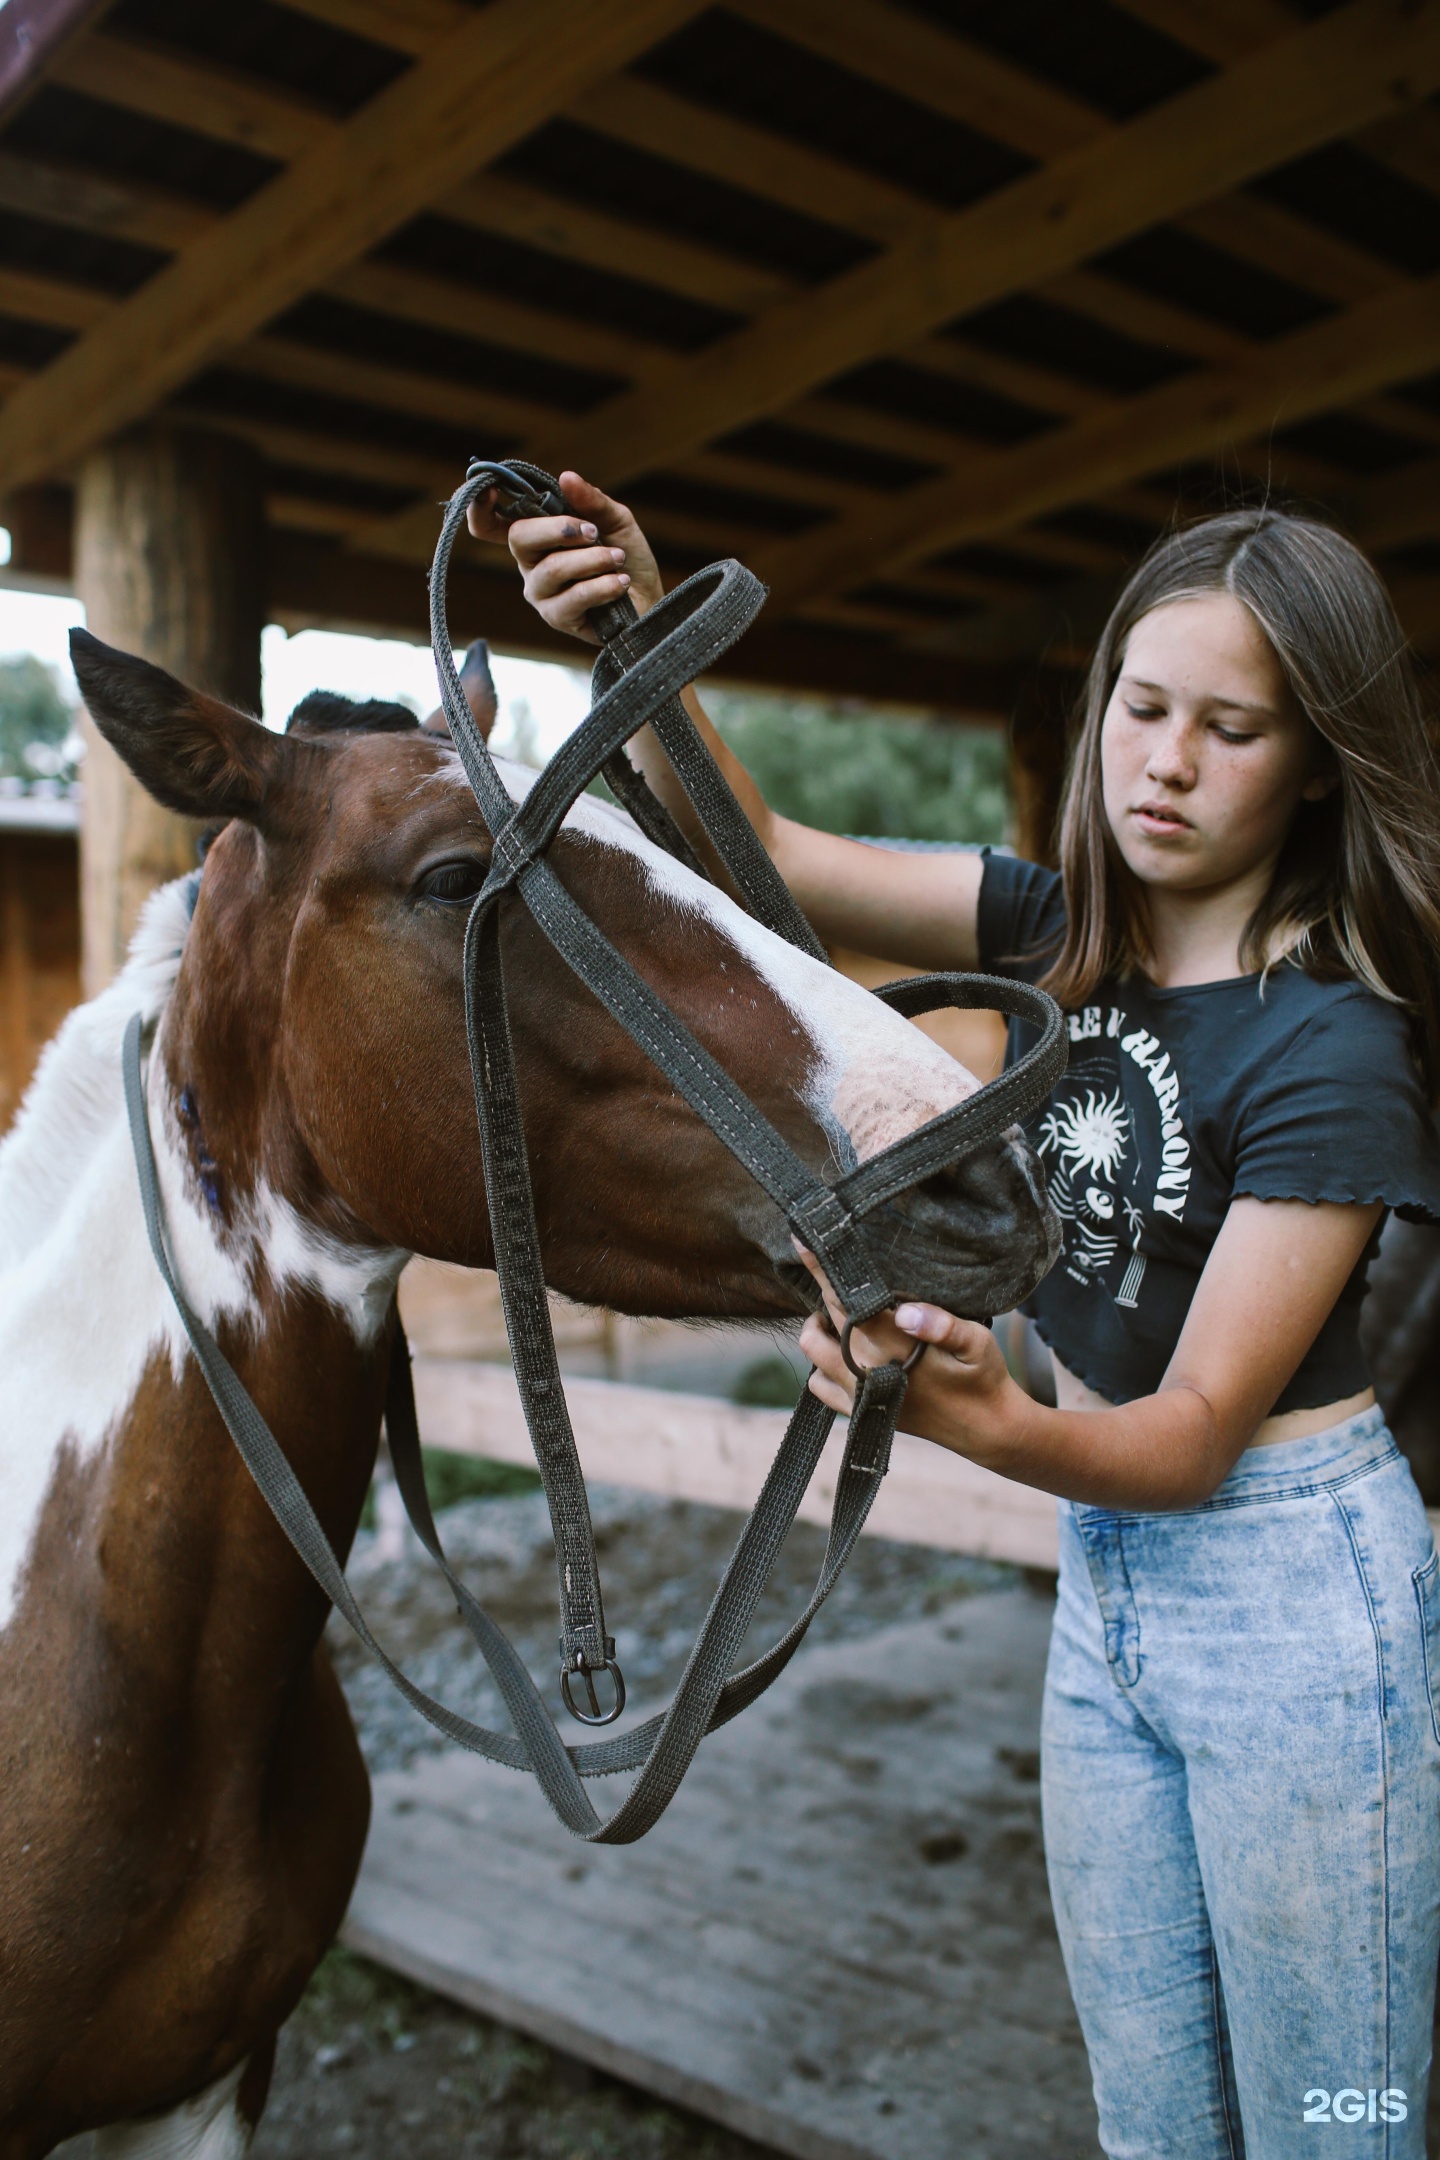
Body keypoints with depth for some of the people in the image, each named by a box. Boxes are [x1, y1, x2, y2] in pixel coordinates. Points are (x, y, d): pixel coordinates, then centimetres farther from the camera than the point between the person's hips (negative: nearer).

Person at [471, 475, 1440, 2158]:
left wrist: (987, 1422, -41)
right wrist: (639, 638, -19)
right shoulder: (1068, 932, -2)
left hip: (1294, 1594, -6)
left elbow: (1200, 1433, -21)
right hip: (1101, 1582, 6)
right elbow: (761, 854, -4)